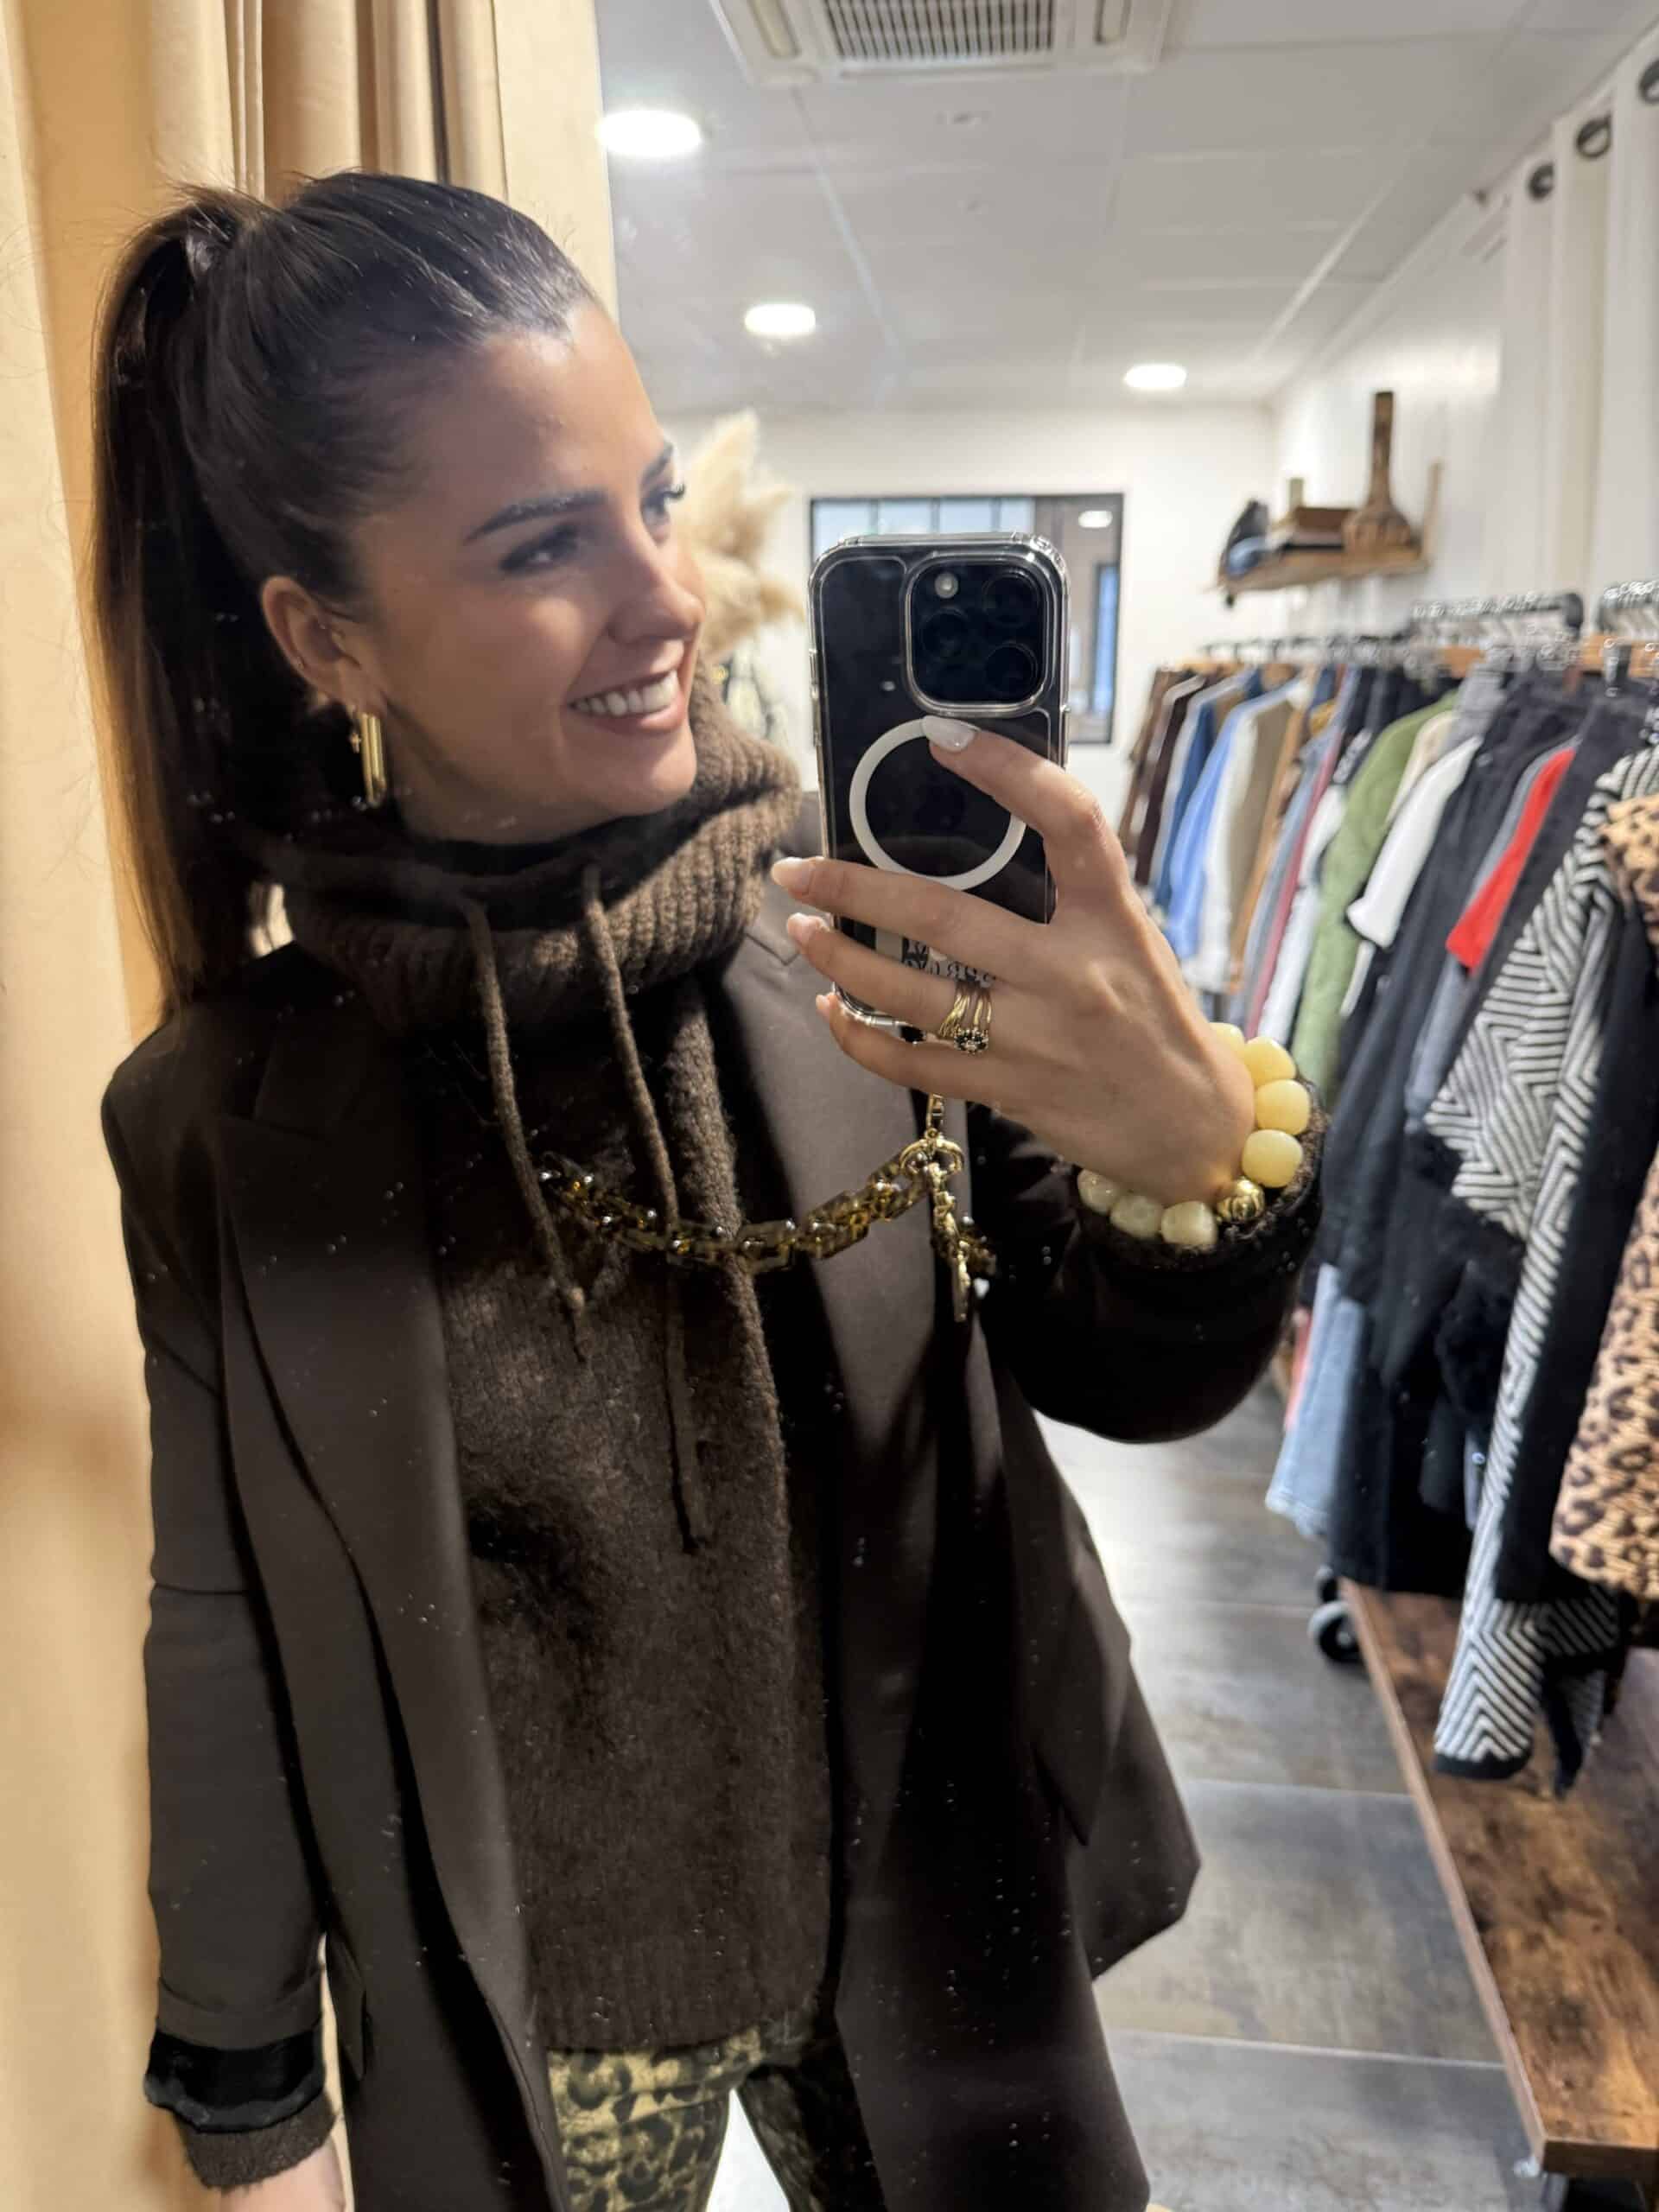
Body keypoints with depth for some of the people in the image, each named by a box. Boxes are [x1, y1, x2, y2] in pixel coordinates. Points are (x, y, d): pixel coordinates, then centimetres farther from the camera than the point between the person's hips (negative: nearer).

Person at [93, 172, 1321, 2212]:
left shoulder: (873, 942, -17)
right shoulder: (223, 1111, -16)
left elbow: (1131, 1384, -10)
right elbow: (226, 1636, -5)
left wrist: (1199, 1157, -33)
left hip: (922, 1948, 1)